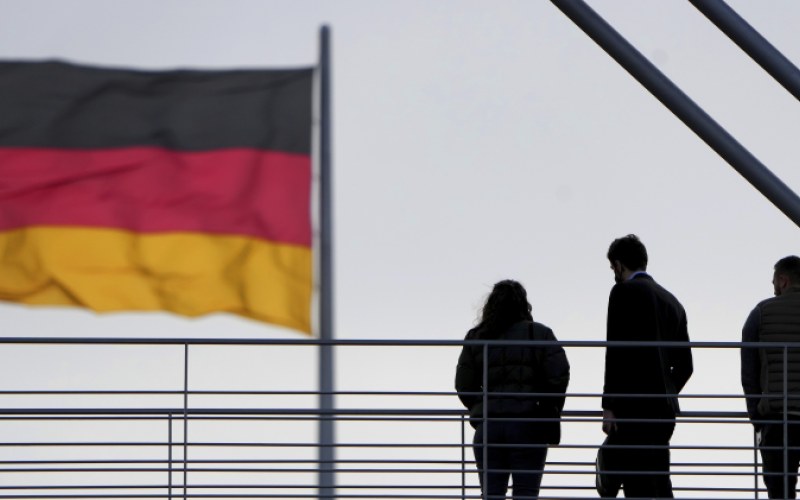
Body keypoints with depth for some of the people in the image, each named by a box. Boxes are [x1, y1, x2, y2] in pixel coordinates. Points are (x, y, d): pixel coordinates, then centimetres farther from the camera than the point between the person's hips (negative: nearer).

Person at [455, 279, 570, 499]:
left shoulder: (475, 338, 9)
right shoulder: (539, 334, 1)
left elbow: (463, 385, 6)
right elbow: (559, 374, -7)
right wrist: (551, 413, 6)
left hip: (488, 428, 2)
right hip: (528, 428, -2)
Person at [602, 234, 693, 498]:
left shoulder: (624, 292, -4)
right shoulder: (672, 302, 19)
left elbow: (616, 350, -12)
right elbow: (684, 365, 19)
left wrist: (609, 406, -12)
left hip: (632, 407, -8)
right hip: (664, 409, 8)